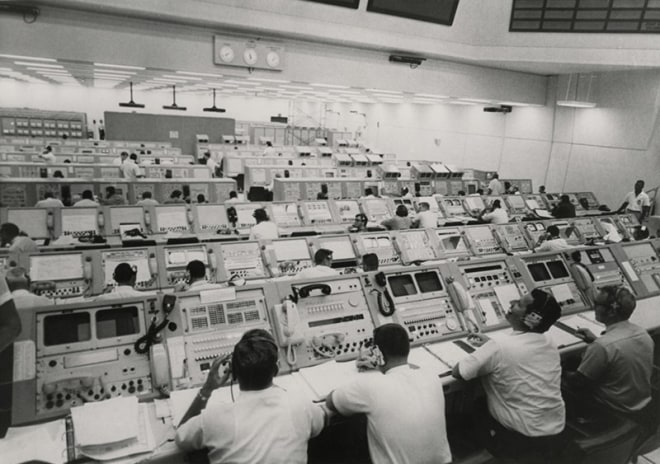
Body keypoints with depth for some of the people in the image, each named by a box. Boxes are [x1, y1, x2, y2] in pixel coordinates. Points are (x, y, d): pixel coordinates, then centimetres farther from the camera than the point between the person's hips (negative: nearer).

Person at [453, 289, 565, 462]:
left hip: (522, 441, -6)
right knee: (485, 404, 26)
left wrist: (483, 352, 1)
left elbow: (457, 372, -15)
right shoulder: (549, 343, -2)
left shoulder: (499, 347, -24)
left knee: (476, 413, 20)